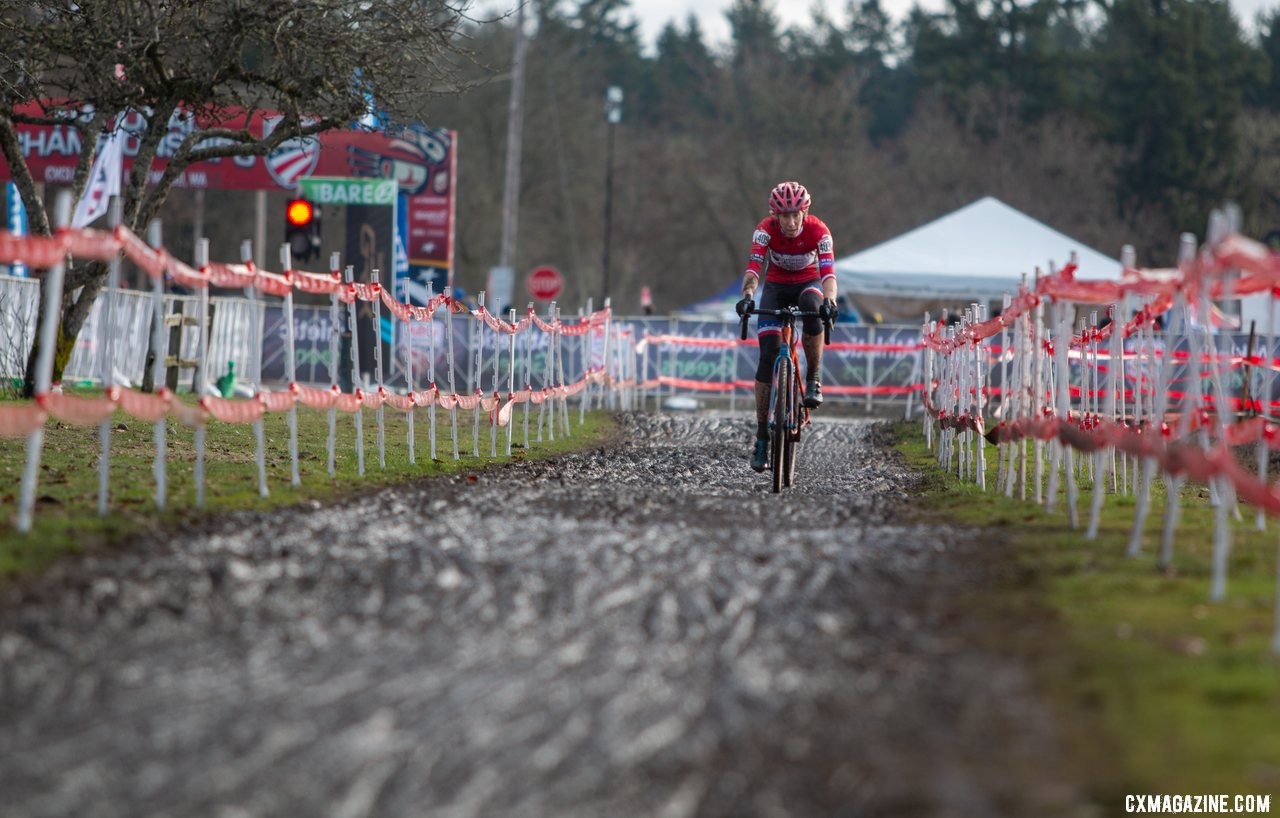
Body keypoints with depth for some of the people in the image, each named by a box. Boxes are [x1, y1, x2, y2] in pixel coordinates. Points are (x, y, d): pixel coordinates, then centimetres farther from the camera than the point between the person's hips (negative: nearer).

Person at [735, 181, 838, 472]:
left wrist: (829, 300, -55)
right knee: (768, 355, -14)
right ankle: (761, 435, -10)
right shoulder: (766, 230, -24)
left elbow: (828, 271, -35)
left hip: (807, 283, 0)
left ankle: (814, 380, -20)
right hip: (776, 286, 0)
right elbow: (754, 266, -36)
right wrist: (747, 295, -55)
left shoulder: (818, 231, -25)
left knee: (812, 306, -38)